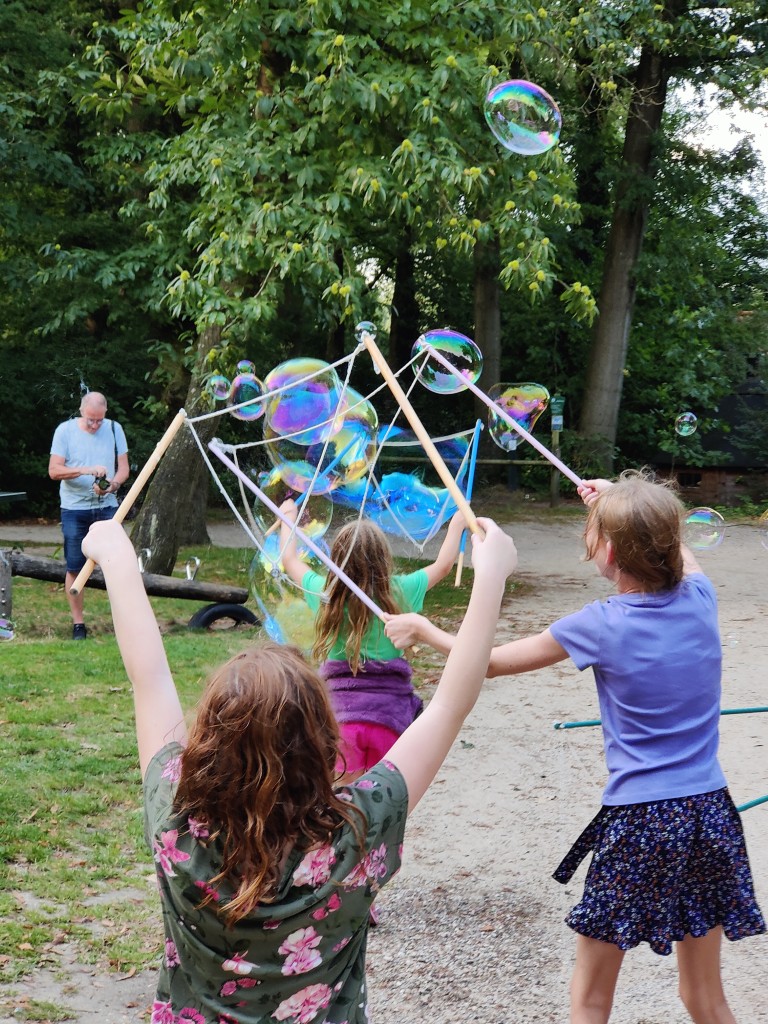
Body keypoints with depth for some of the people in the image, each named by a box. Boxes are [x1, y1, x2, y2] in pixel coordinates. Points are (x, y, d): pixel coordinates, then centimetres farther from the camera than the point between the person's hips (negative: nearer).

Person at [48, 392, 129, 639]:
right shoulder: (65, 430, -4)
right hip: (74, 509, -1)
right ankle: (78, 623, 11)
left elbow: (123, 468, 3)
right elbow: (54, 470, -10)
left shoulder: (114, 429, 2)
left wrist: (112, 484, -19)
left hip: (107, 507, 1)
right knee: (75, 568, 2)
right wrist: (86, 470, -24)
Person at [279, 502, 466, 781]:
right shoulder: (396, 592, -5)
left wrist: (288, 516, 33)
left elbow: (289, 560, 16)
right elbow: (442, 565, 12)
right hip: (390, 714, 0)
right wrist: (457, 524, 28)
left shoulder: (326, 594, -3)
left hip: (341, 714, 1)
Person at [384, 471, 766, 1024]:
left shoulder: (603, 625, -12)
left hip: (637, 824, -5)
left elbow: (491, 661, 0)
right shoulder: (699, 597, -1)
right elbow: (678, 553, 26)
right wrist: (621, 503, 33)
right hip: (710, 813, 5)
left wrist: (423, 629, 15)